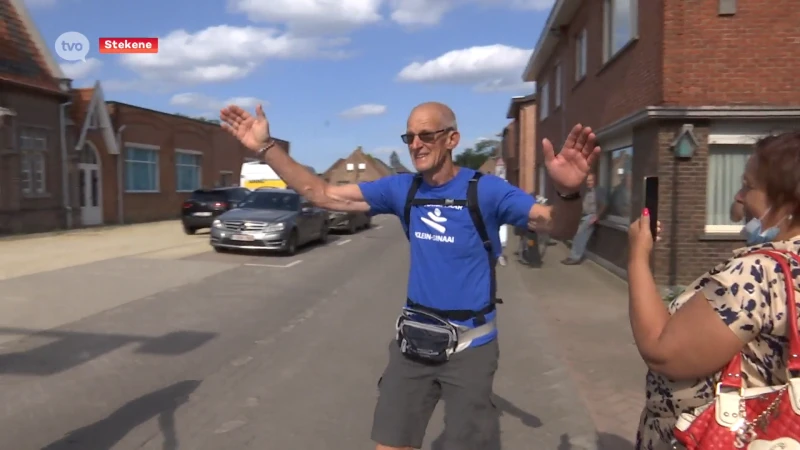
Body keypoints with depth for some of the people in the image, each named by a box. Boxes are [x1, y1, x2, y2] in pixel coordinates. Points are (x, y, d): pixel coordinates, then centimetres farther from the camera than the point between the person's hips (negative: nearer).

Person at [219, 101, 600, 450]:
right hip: (413, 340, 4)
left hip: (470, 344, -4)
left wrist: (568, 193, -47)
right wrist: (265, 147, -10)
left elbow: (560, 226, -23)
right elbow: (322, 194, -2)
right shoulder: (401, 189, -2)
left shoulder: (485, 190, -14)